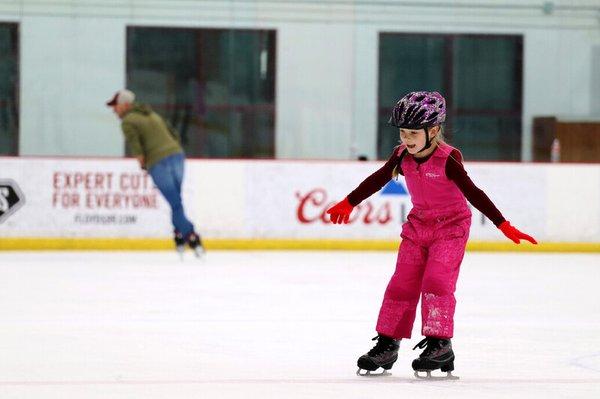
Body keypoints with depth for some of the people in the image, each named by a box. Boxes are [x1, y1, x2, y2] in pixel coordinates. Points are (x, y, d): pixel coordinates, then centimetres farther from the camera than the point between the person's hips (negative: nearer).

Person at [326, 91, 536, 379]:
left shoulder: (448, 159, -24)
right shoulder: (402, 156, -7)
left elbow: (473, 194, -24)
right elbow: (377, 180, 7)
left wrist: (503, 225, -28)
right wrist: (348, 204, 15)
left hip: (451, 226, -5)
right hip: (418, 225, 6)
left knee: (437, 280, -18)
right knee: (402, 284, 3)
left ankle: (439, 344, -15)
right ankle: (387, 344, 10)